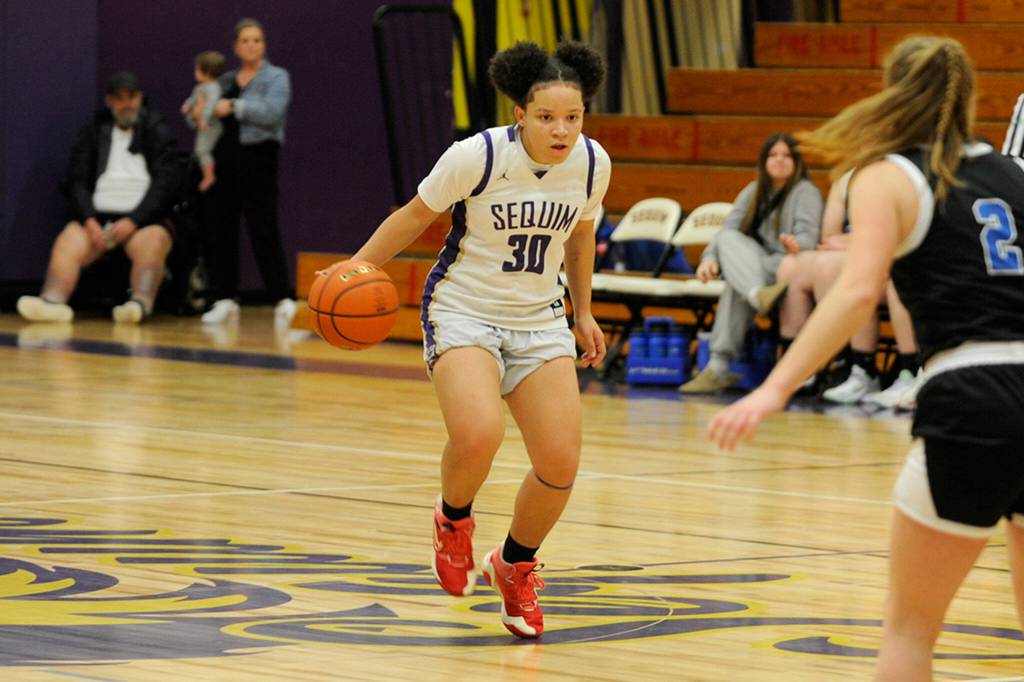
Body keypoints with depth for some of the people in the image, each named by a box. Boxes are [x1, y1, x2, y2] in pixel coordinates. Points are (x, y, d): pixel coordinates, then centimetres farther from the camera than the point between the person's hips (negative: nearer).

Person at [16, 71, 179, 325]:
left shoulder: (158, 132, 10)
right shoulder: (92, 132, 17)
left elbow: (165, 183, -1)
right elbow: (77, 182, 9)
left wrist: (133, 221, -14)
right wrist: (89, 221, -10)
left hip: (143, 219, -2)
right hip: (97, 216, 2)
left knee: (151, 244, -36)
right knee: (66, 243, -28)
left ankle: (141, 303, -60)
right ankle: (53, 300, -52)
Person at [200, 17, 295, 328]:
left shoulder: (276, 77, 2)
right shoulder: (226, 80, 18)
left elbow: (272, 112, -15)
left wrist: (234, 107, -14)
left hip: (257, 156, -6)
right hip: (223, 157, 6)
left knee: (263, 229, -10)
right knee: (218, 229, 3)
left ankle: (284, 300, -9)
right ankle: (225, 299, 11)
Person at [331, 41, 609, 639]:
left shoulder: (592, 164, -6)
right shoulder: (478, 156, -20)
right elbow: (415, 215, -5)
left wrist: (583, 313, 22)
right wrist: (358, 269, -9)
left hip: (540, 320, 4)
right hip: (463, 312, -4)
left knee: (560, 463, -8)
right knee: (479, 436, -30)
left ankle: (516, 566, 22)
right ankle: (454, 518, 6)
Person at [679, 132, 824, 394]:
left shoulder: (806, 192, 4)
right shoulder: (752, 193, 20)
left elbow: (809, 237, -13)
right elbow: (728, 230, 8)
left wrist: (796, 245, -40)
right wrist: (710, 258, -15)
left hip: (786, 267, -4)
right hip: (748, 267, 4)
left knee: (736, 284, -34)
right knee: (728, 239, -30)